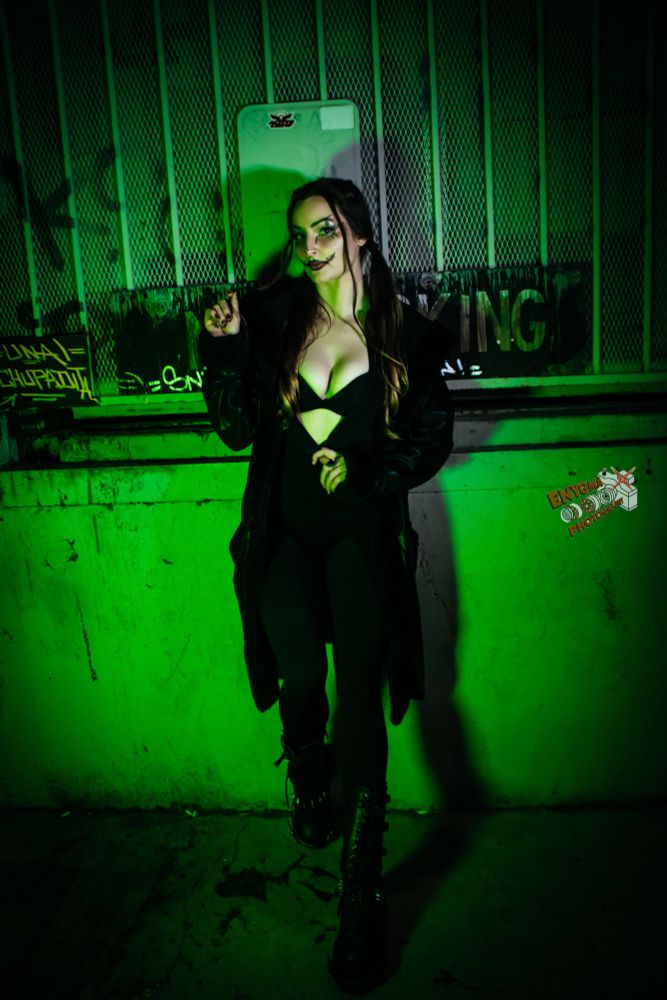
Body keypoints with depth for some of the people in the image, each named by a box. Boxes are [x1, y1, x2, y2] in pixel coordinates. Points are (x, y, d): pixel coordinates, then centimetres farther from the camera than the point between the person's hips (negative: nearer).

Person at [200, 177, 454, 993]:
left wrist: (366, 468, -12)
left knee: (360, 701, -6)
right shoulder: (271, 317, 4)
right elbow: (237, 430, 1)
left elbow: (434, 436, 4)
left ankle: (360, 903, 4)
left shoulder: (405, 334, 2)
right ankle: (309, 787, 40)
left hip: (363, 534, -1)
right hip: (284, 533, 1)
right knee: (301, 685, 1)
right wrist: (224, 351, -13)